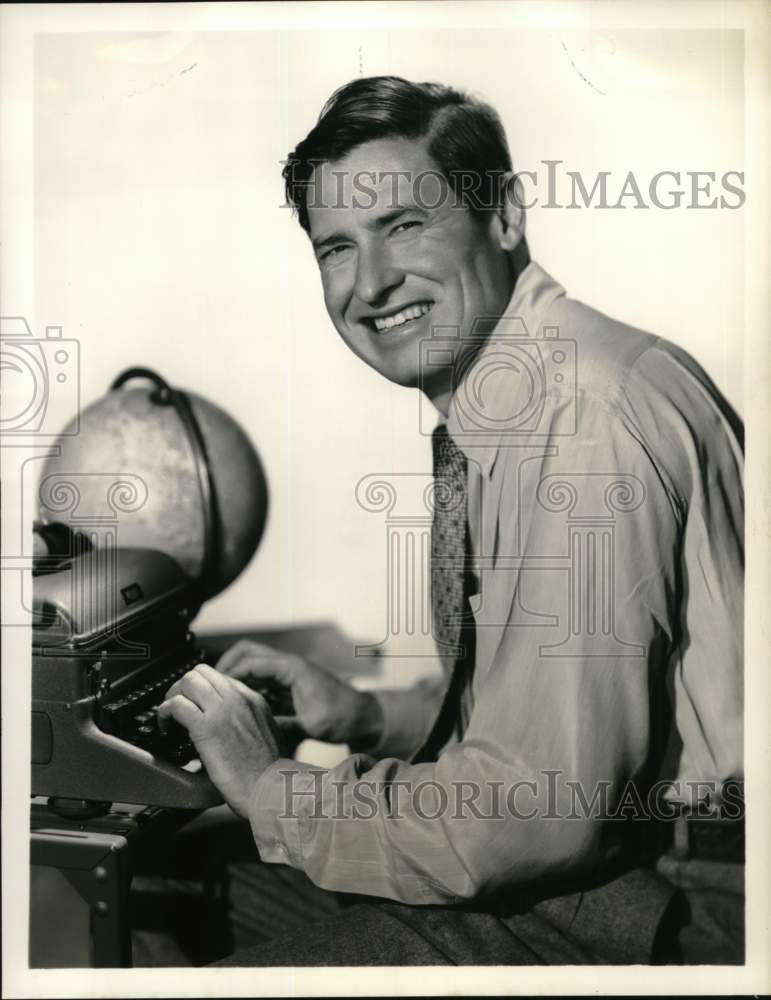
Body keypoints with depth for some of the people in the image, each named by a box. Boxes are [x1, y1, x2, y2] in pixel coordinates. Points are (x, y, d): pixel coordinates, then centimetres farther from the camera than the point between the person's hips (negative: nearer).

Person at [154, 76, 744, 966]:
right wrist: (371, 717, 2)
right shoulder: (486, 407, 4)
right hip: (592, 833, 8)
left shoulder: (588, 414, -25)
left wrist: (276, 790, -16)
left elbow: (547, 806, -26)